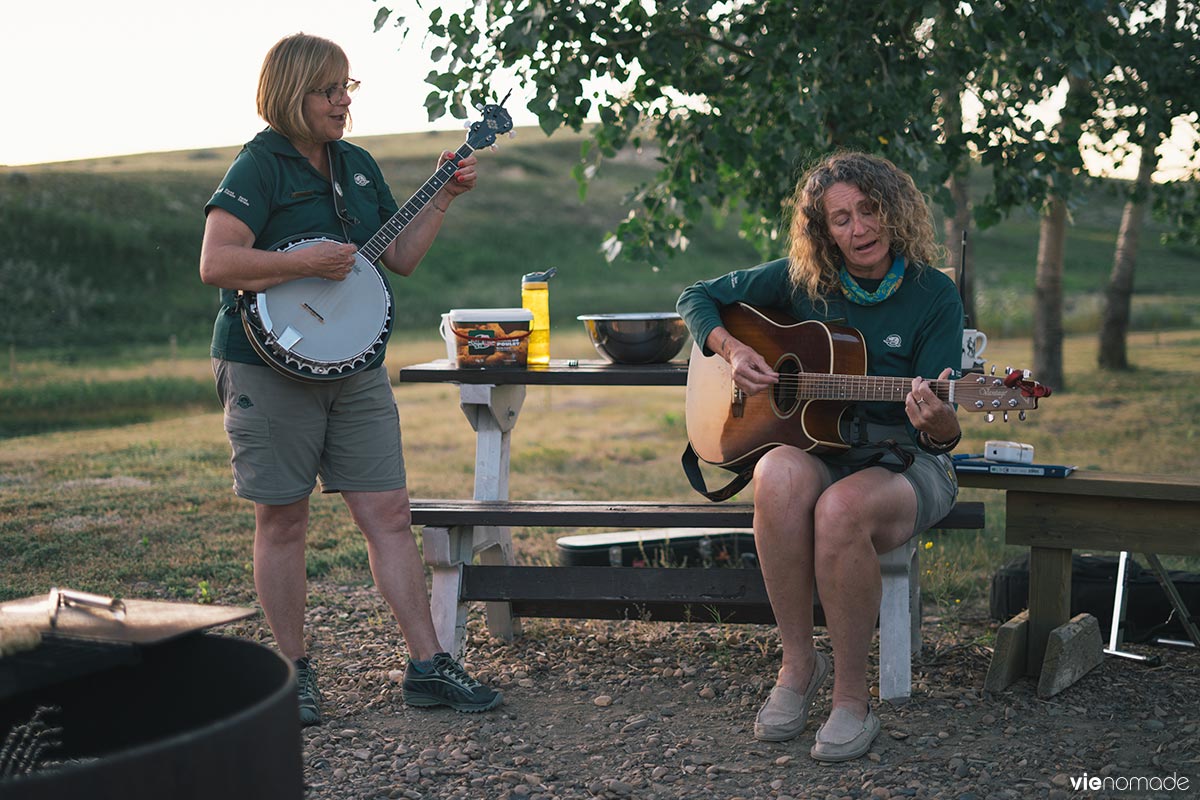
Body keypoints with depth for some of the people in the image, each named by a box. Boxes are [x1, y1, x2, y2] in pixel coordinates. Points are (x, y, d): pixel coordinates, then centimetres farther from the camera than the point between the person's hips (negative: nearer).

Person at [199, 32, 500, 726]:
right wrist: (308, 262, -21)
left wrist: (443, 198, 9)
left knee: (391, 514, 2)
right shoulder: (260, 166, -8)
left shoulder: (358, 165, 14)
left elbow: (401, 258, 18)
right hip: (270, 366, -6)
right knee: (283, 520, 4)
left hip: (355, 367, 6)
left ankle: (428, 666, 7)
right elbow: (216, 263, -19)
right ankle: (296, 673, 17)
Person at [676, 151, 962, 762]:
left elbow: (945, 435, -10)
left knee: (842, 507, -38)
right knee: (779, 476, -36)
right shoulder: (800, 280, 2)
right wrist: (732, 351, -6)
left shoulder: (934, 296, -6)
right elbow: (697, 297, 13)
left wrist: (935, 419, -34)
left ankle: (852, 696, -19)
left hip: (905, 465, -2)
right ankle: (797, 662, -18)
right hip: (816, 451, 3)